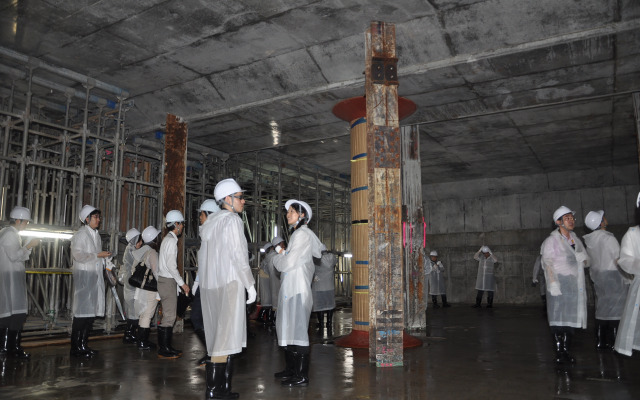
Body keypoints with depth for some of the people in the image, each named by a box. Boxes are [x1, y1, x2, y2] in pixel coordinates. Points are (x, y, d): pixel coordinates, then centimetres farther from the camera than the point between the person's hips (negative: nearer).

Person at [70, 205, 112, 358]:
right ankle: (75, 347, -1)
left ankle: (83, 345, 14)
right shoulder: (80, 234, -4)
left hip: (96, 276, 8)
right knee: (82, 311, -7)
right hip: (84, 276, -8)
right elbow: (78, 255, -15)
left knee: (92, 311, 7)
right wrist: (98, 255, -14)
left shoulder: (96, 235, 20)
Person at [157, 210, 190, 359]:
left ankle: (165, 347, 19)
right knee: (169, 316, -7)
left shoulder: (168, 239, 18)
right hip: (168, 281, -10)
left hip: (165, 280, 10)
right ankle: (164, 350, -2)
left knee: (168, 316, 13)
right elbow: (171, 265, -20)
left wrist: (178, 283, 19)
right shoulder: (171, 240, -13)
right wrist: (182, 283, -16)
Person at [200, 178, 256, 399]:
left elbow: (202, 256, 16)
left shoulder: (210, 222, 15)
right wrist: (250, 285, -9)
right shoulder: (232, 220, -9)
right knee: (225, 334, -5)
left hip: (209, 284, 8)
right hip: (229, 282, -8)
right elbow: (238, 255, -14)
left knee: (219, 334, 10)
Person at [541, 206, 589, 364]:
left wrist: (583, 258, -4)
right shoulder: (552, 240, -3)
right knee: (558, 318, -6)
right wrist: (553, 284, -18)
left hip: (575, 285, 6)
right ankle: (559, 351, -2)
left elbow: (586, 262, 20)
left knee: (571, 318, 6)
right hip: (559, 284, -6)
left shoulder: (576, 240, 16)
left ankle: (566, 350, 13)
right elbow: (547, 264, -10)